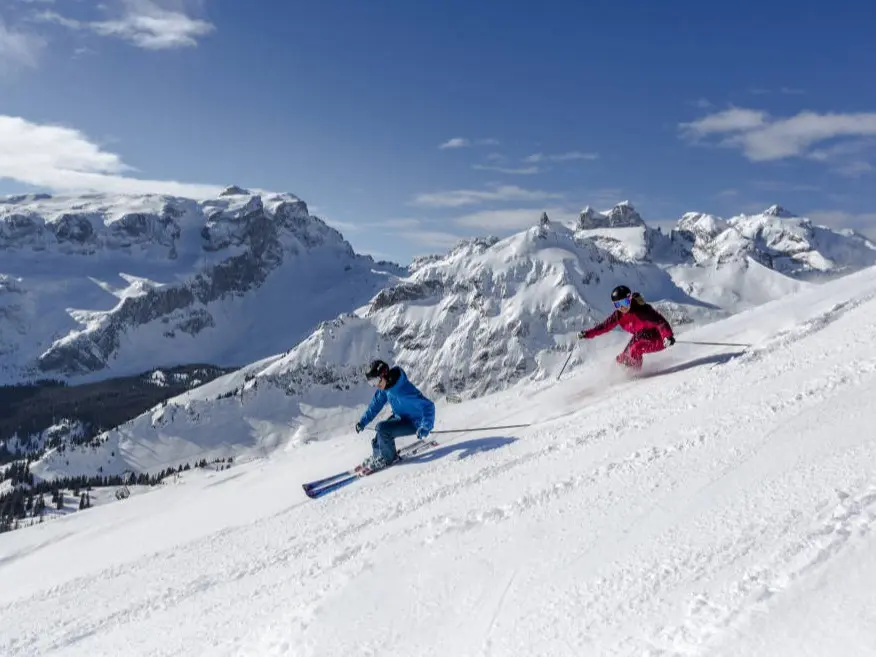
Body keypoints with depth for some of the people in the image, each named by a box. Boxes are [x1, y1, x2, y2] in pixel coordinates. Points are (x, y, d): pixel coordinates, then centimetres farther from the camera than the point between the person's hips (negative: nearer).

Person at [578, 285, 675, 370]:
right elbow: (605, 325, -2)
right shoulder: (618, 315, -11)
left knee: (635, 349, -29)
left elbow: (660, 321, -36)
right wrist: (587, 334, -9)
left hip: (656, 339, -7)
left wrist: (668, 336, -51)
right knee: (621, 359, 1)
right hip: (639, 338, 7)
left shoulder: (641, 310, -30)